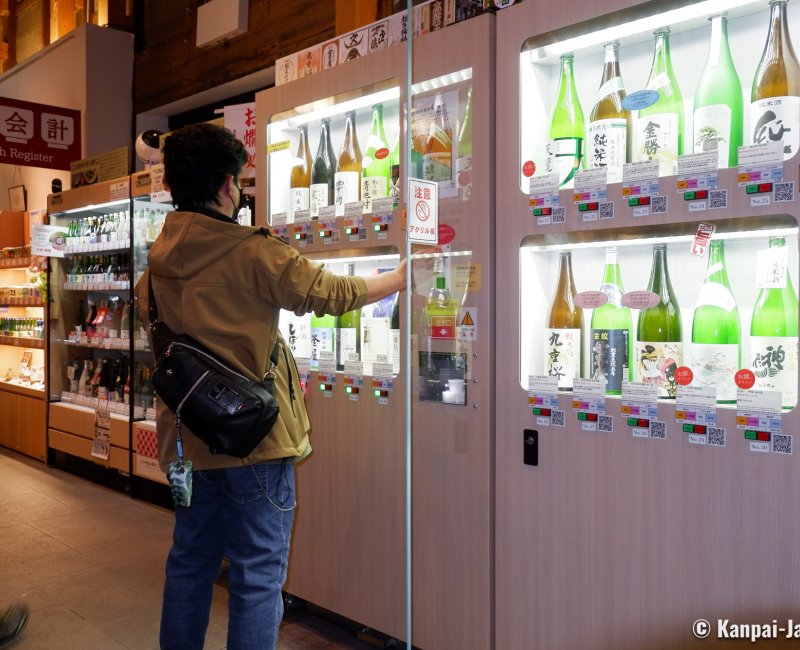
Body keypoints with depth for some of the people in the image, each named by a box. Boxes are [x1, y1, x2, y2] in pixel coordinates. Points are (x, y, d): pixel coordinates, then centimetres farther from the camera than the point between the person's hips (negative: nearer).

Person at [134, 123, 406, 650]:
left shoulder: (155, 265, 3)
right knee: (257, 577, 4)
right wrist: (399, 278, 7)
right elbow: (331, 293, -8)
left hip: (189, 442, 7)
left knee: (189, 565, 21)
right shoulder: (252, 252, -16)